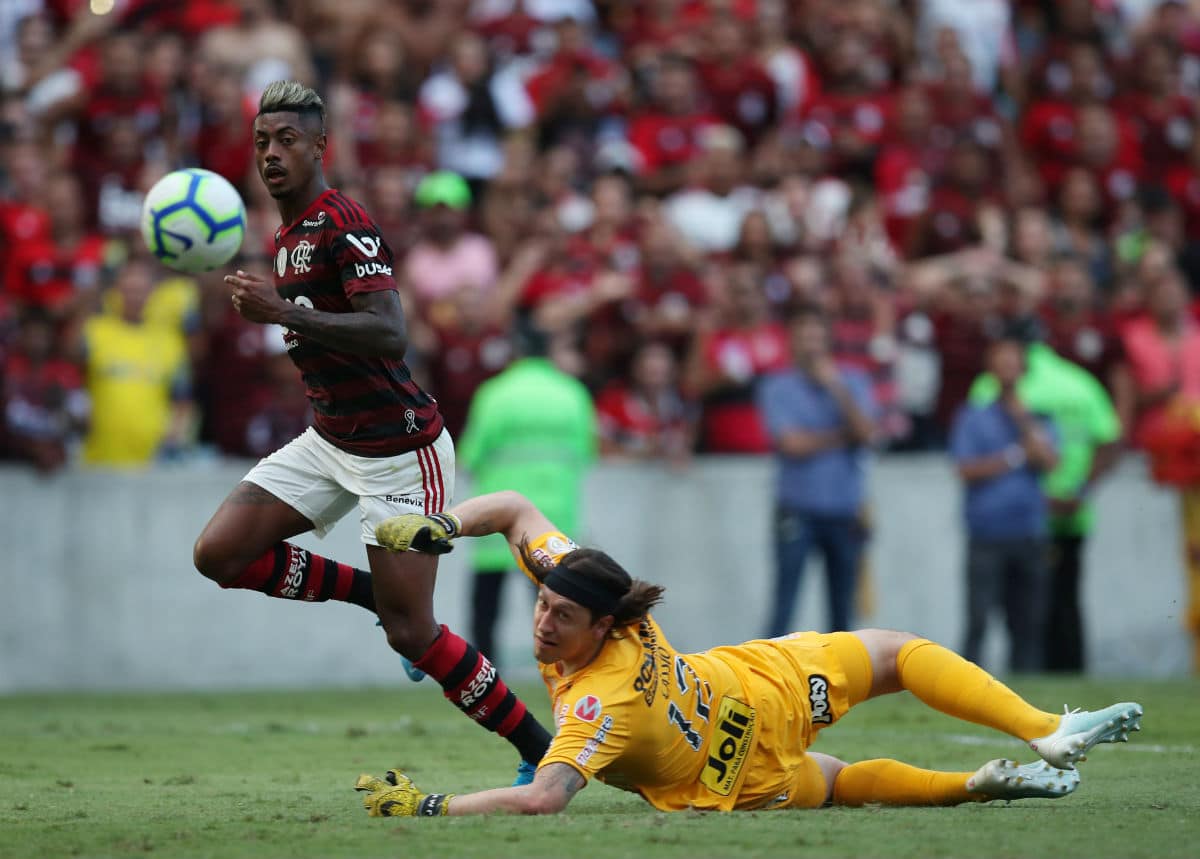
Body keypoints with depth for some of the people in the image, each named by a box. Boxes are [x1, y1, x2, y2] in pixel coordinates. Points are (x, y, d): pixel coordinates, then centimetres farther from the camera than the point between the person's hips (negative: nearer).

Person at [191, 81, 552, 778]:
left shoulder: (343, 223, -18)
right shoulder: (290, 232, 12)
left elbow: (391, 333, -30)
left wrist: (284, 314, -36)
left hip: (400, 447, -9)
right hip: (330, 442, 9)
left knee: (411, 634, -9)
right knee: (220, 553, -5)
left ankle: (544, 750, 6)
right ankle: (371, 592, 13)